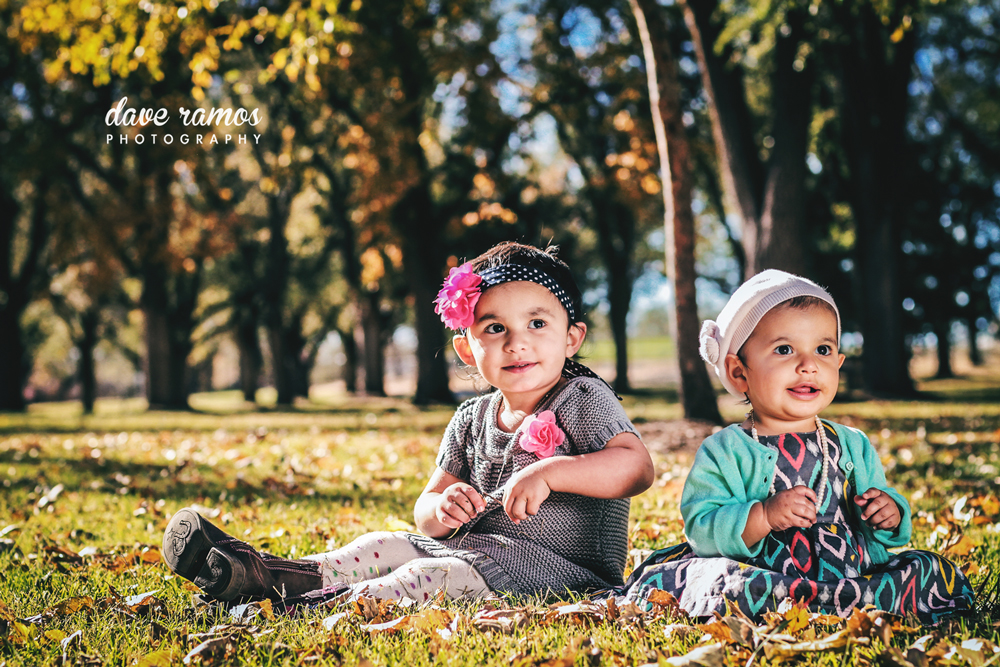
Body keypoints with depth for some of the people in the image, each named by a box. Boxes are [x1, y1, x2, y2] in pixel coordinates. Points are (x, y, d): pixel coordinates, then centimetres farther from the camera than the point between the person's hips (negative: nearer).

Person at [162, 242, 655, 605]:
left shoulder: (582, 401, -8)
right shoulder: (472, 420, 11)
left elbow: (637, 467, -24)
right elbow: (426, 514, 11)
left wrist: (549, 472, -33)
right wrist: (442, 508, -15)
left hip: (563, 571, -7)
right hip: (478, 550, 7)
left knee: (436, 576, -29)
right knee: (384, 546, -4)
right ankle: (260, 575, -13)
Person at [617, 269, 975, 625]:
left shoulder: (853, 446, 15)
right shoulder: (724, 452, 1)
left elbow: (877, 532, 20)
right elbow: (701, 529, -10)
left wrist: (890, 514, -3)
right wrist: (763, 516, -24)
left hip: (851, 570, 4)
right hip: (762, 577, -4)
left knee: (941, 575, -11)